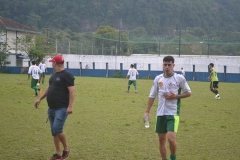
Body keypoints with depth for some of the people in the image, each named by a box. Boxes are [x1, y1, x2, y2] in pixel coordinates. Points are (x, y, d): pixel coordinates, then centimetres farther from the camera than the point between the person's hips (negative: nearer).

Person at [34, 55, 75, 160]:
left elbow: (72, 91, -18)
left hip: (62, 109, -9)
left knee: (57, 130, -17)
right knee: (54, 132, 9)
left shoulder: (66, 75, -12)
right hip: (51, 108, 9)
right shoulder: (54, 75, 15)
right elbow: (49, 88, 26)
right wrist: (40, 99, 21)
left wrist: (70, 106, -24)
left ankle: (66, 149, 4)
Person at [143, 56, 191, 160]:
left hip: (173, 113, -4)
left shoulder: (179, 78, -5)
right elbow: (152, 96, 9)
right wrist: (147, 112, 4)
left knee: (171, 139, -16)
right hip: (160, 113, 4)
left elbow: (188, 93, 3)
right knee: (161, 140, 9)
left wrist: (175, 96, -13)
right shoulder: (158, 79, 5)